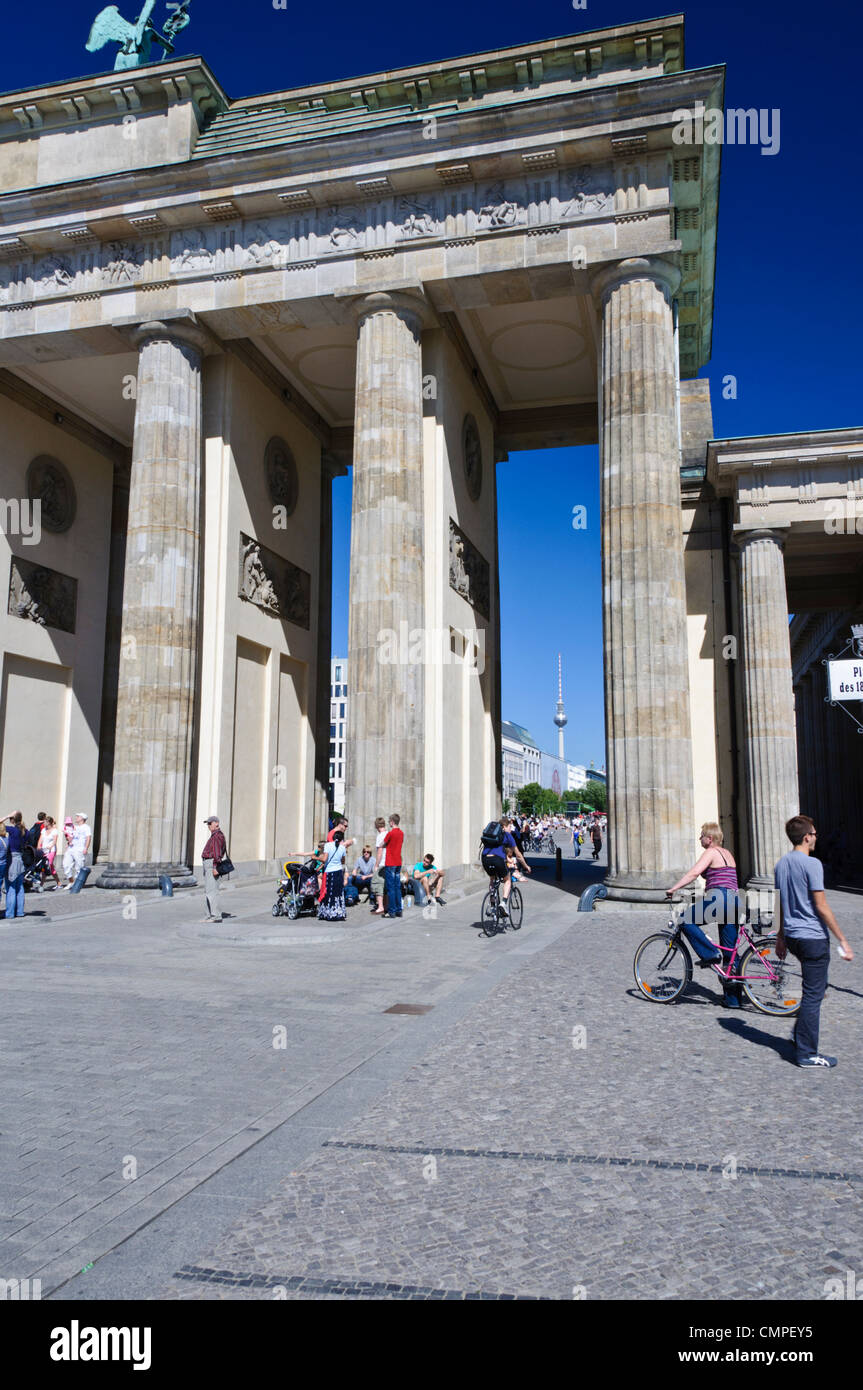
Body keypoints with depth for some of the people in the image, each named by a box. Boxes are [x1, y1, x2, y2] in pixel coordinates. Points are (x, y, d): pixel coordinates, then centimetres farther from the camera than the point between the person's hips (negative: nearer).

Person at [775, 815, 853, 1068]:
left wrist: (781, 936, 24)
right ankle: (807, 1054, 5)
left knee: (815, 987, 24)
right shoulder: (812, 864, -16)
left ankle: (799, 1034, 25)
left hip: (792, 937, 8)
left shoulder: (781, 864, 9)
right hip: (813, 937, -8)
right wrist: (842, 941, -11)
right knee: (813, 995, -1)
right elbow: (821, 907, -17)